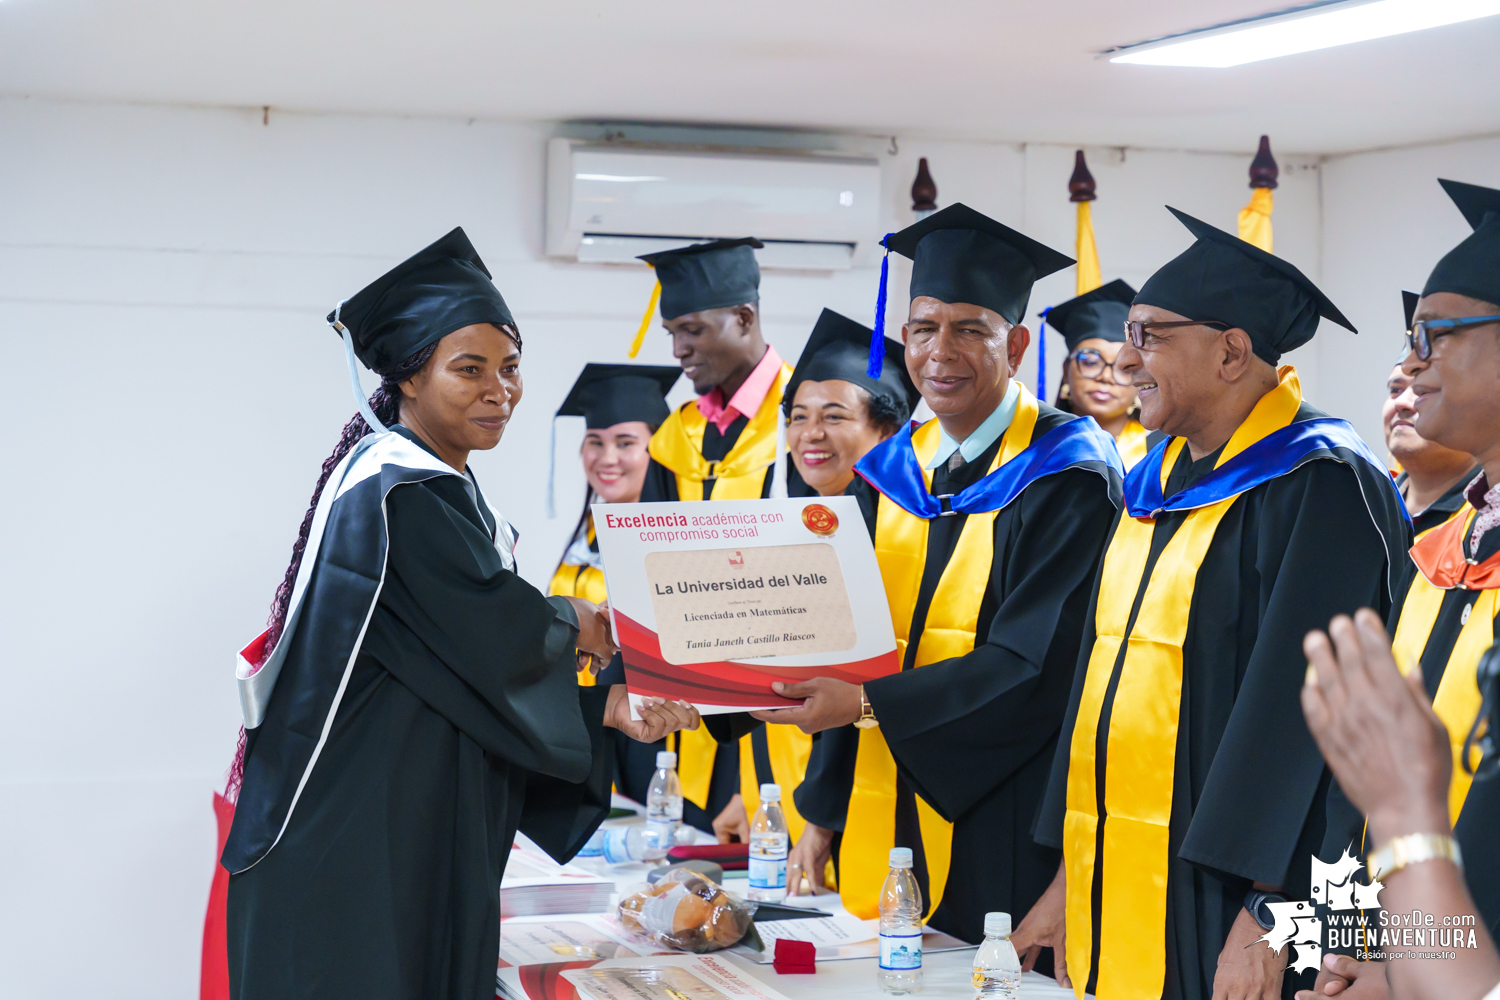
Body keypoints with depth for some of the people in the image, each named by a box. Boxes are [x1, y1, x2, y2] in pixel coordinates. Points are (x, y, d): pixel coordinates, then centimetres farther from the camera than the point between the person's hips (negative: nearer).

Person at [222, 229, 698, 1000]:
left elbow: (475, 666, 15)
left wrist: (607, 710, 5)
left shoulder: (438, 489, 15)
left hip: (413, 843, 10)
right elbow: (503, 640, -18)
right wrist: (573, 625, 3)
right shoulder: (403, 500, -16)